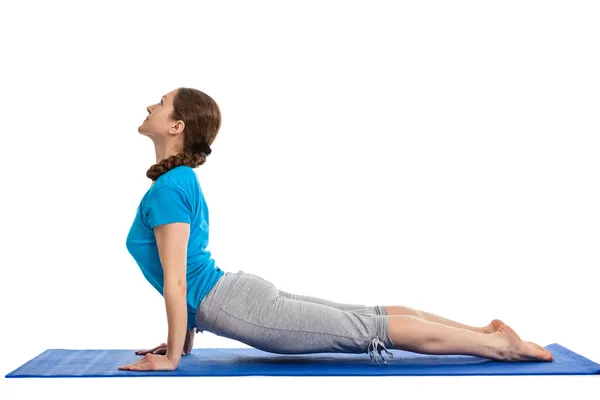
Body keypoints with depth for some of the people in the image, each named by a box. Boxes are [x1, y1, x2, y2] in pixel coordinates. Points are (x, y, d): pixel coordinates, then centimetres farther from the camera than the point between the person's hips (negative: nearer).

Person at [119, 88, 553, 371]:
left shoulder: (167, 189, -16)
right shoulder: (183, 180, 15)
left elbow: (175, 280, -18)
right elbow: (187, 273, 22)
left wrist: (172, 357, -11)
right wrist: (185, 338, 25)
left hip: (242, 310, -9)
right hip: (237, 291, 9)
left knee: (367, 330, -5)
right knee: (367, 317, 11)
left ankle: (503, 345, 3)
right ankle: (487, 330, 15)